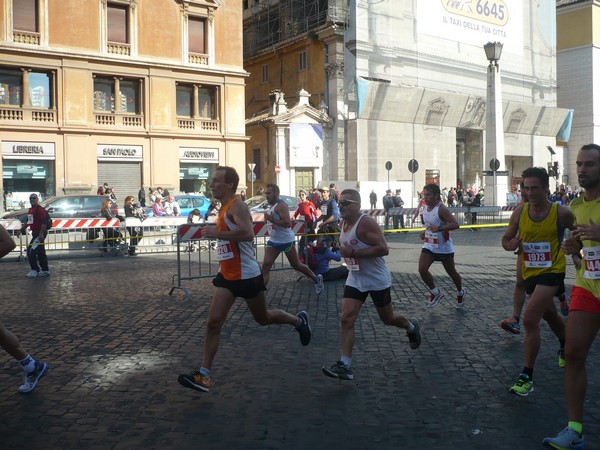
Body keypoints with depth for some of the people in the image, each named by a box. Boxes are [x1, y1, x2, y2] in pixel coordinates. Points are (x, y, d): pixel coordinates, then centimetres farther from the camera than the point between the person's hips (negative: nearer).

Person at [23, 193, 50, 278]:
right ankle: (45, 270, 17)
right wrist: (22, 230, 23)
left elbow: (44, 222, -21)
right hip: (35, 233, 10)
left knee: (31, 251, -11)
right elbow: (28, 221, 26)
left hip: (40, 234, -10)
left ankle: (35, 270, -5)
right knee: (41, 252, 12)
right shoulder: (30, 210, 16)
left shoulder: (40, 209, -14)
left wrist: (41, 234, -26)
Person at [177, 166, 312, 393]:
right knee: (213, 322, -3)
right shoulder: (225, 208, 12)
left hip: (246, 275, -8)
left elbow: (248, 234, -34)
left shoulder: (237, 205, -18)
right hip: (227, 275, 8)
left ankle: (299, 321, 40)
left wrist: (217, 233, -28)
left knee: (263, 318, 12)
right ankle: (204, 375, -1)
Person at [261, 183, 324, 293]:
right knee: (265, 266, -6)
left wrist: (271, 219, -29)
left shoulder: (281, 205, -19)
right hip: (273, 241, 8)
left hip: (286, 241, -8)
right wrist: (268, 219, 11)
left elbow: (287, 223, -30)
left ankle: (317, 279, 29)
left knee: (296, 265, 7)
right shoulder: (272, 206, 11)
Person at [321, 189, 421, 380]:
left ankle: (411, 327, 47)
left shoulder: (366, 223, -22)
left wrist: (354, 253, -31)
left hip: (378, 280, -6)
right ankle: (345, 366, -10)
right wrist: (345, 251, 6)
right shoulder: (344, 223, 4)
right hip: (355, 279, 6)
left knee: (387, 319, 13)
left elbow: (383, 249, -29)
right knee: (347, 319, -10)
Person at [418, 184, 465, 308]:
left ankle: (461, 293, 39)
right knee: (422, 270, -12)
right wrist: (424, 232, 6)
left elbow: (455, 224, -29)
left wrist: (439, 228, -39)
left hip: (444, 248, -6)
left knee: (452, 272, 12)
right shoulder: (425, 208, 2)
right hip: (429, 246, 6)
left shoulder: (441, 209, -21)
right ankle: (436, 293, 9)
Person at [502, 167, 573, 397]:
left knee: (530, 319, -19)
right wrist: (511, 244, -18)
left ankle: (527, 377, -10)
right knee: (549, 314, 27)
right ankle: (565, 347, 58)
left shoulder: (561, 213, -14)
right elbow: (506, 239, 3)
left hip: (552, 271, -5)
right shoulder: (520, 212, -6)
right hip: (530, 272, 5)